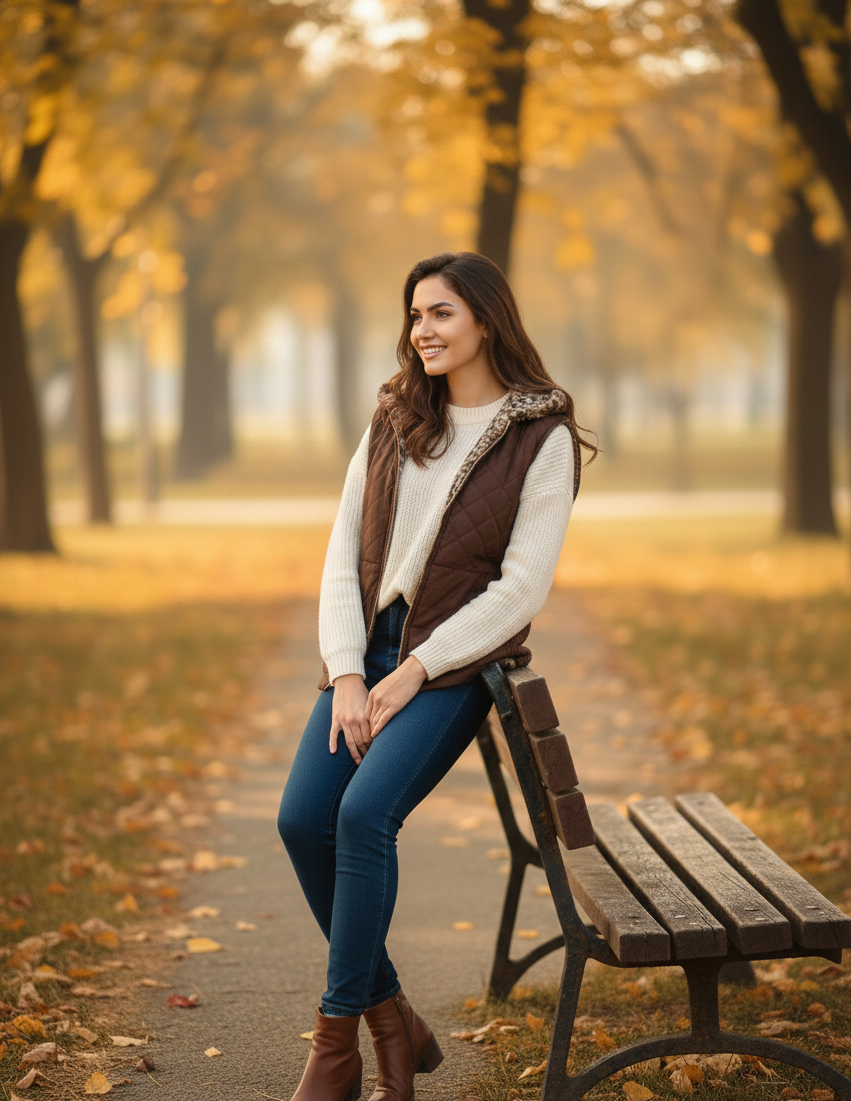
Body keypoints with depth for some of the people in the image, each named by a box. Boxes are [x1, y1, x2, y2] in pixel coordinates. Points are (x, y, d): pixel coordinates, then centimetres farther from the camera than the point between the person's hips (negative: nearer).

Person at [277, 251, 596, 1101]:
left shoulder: (542, 439, -5)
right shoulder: (393, 423, 10)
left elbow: (522, 588, -10)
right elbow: (344, 554, 6)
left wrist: (415, 671, -14)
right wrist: (346, 676, -6)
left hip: (456, 661, -5)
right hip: (368, 649, 5)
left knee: (364, 813, -26)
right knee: (302, 819, -15)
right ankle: (392, 1020, 2)